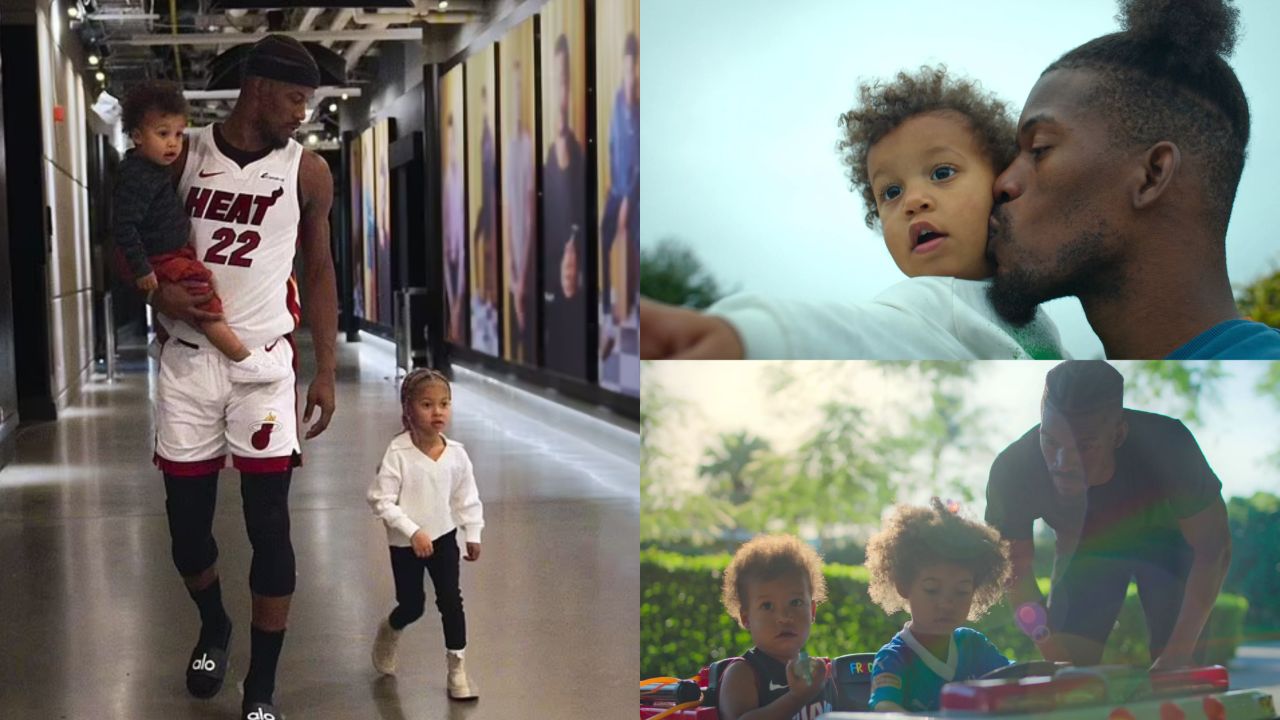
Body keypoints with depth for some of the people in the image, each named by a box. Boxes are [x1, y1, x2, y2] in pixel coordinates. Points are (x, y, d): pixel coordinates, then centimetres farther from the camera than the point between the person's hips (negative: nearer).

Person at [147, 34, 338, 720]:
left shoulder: (307, 170, 0)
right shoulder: (185, 155, 1)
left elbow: (318, 269, 8)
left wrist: (325, 371, 4)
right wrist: (157, 289, -12)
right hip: (188, 359, 1)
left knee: (268, 525, -5)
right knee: (186, 521, 9)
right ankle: (213, 629, 39)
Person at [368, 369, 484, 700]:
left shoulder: (456, 454, -9)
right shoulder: (397, 454, -21)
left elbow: (467, 497, 4)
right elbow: (381, 501, -19)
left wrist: (473, 534, 6)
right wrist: (413, 531, -23)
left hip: (443, 536, 3)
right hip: (405, 543, -2)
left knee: (451, 600, -1)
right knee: (412, 606, 8)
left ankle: (456, 667, 12)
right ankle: (389, 632, 43)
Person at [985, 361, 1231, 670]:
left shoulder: (1164, 445, -39)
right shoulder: (1013, 470, -35)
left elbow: (1213, 547, -25)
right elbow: (1016, 571, -17)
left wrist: (1178, 654, -29)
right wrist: (1053, 653, -26)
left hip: (1168, 542, -1)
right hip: (1085, 550, 1)